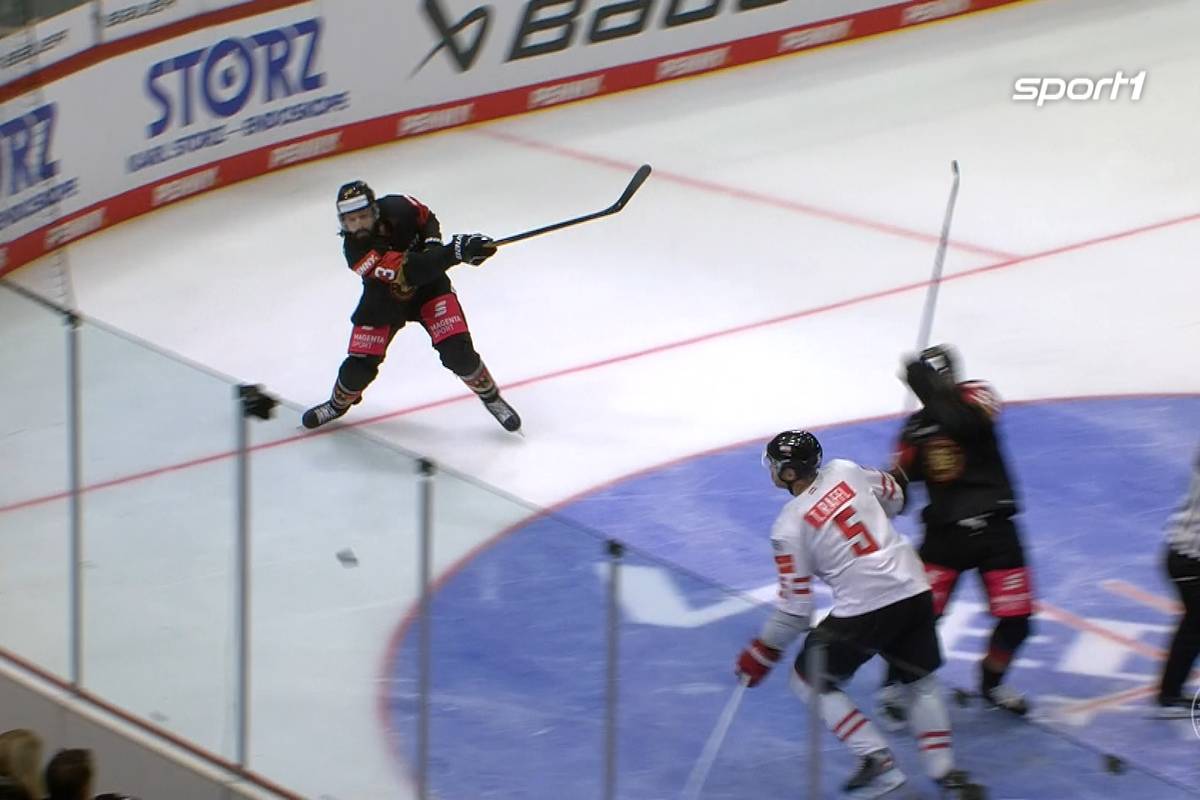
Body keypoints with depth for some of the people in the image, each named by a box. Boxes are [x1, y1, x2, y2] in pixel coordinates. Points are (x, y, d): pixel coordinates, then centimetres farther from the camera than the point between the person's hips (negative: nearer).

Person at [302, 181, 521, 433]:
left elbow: (427, 218, 2)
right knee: (360, 366, -2)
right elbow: (408, 270, -44)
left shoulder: (396, 207, -24)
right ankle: (338, 403, 30)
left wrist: (432, 242, -19)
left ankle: (490, 396, 9)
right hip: (383, 299, -1)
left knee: (457, 351, -15)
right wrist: (456, 251, -52)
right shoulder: (355, 250, -33)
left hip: (429, 286, 1)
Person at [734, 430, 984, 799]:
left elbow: (794, 607, -4)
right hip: (913, 590, 6)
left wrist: (761, 655, 7)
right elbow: (893, 496, 24)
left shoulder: (789, 527, -6)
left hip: (863, 610, -6)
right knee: (921, 682, 26)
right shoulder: (845, 471, 6)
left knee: (809, 680, 15)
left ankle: (877, 759, 5)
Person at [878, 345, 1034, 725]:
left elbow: (963, 424, -28)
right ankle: (893, 688, 6)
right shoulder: (917, 424, 7)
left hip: (994, 527, -1)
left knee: (1015, 620, -1)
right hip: (945, 531, 1)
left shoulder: (975, 396, -4)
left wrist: (932, 390, -31)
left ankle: (992, 682, 25)